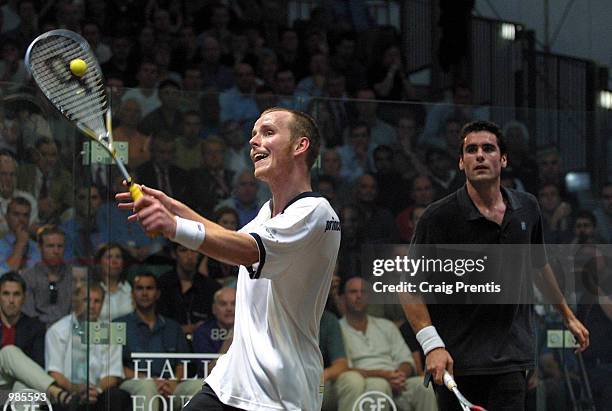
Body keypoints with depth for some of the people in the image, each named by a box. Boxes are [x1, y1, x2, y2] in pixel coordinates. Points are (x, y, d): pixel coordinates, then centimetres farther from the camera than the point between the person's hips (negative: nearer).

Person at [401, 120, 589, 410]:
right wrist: (432, 344, -18)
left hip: (511, 361, 3)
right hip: (456, 361, -3)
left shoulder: (527, 208, 6)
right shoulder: (439, 216, -8)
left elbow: (540, 265, 24)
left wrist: (568, 316, 31)